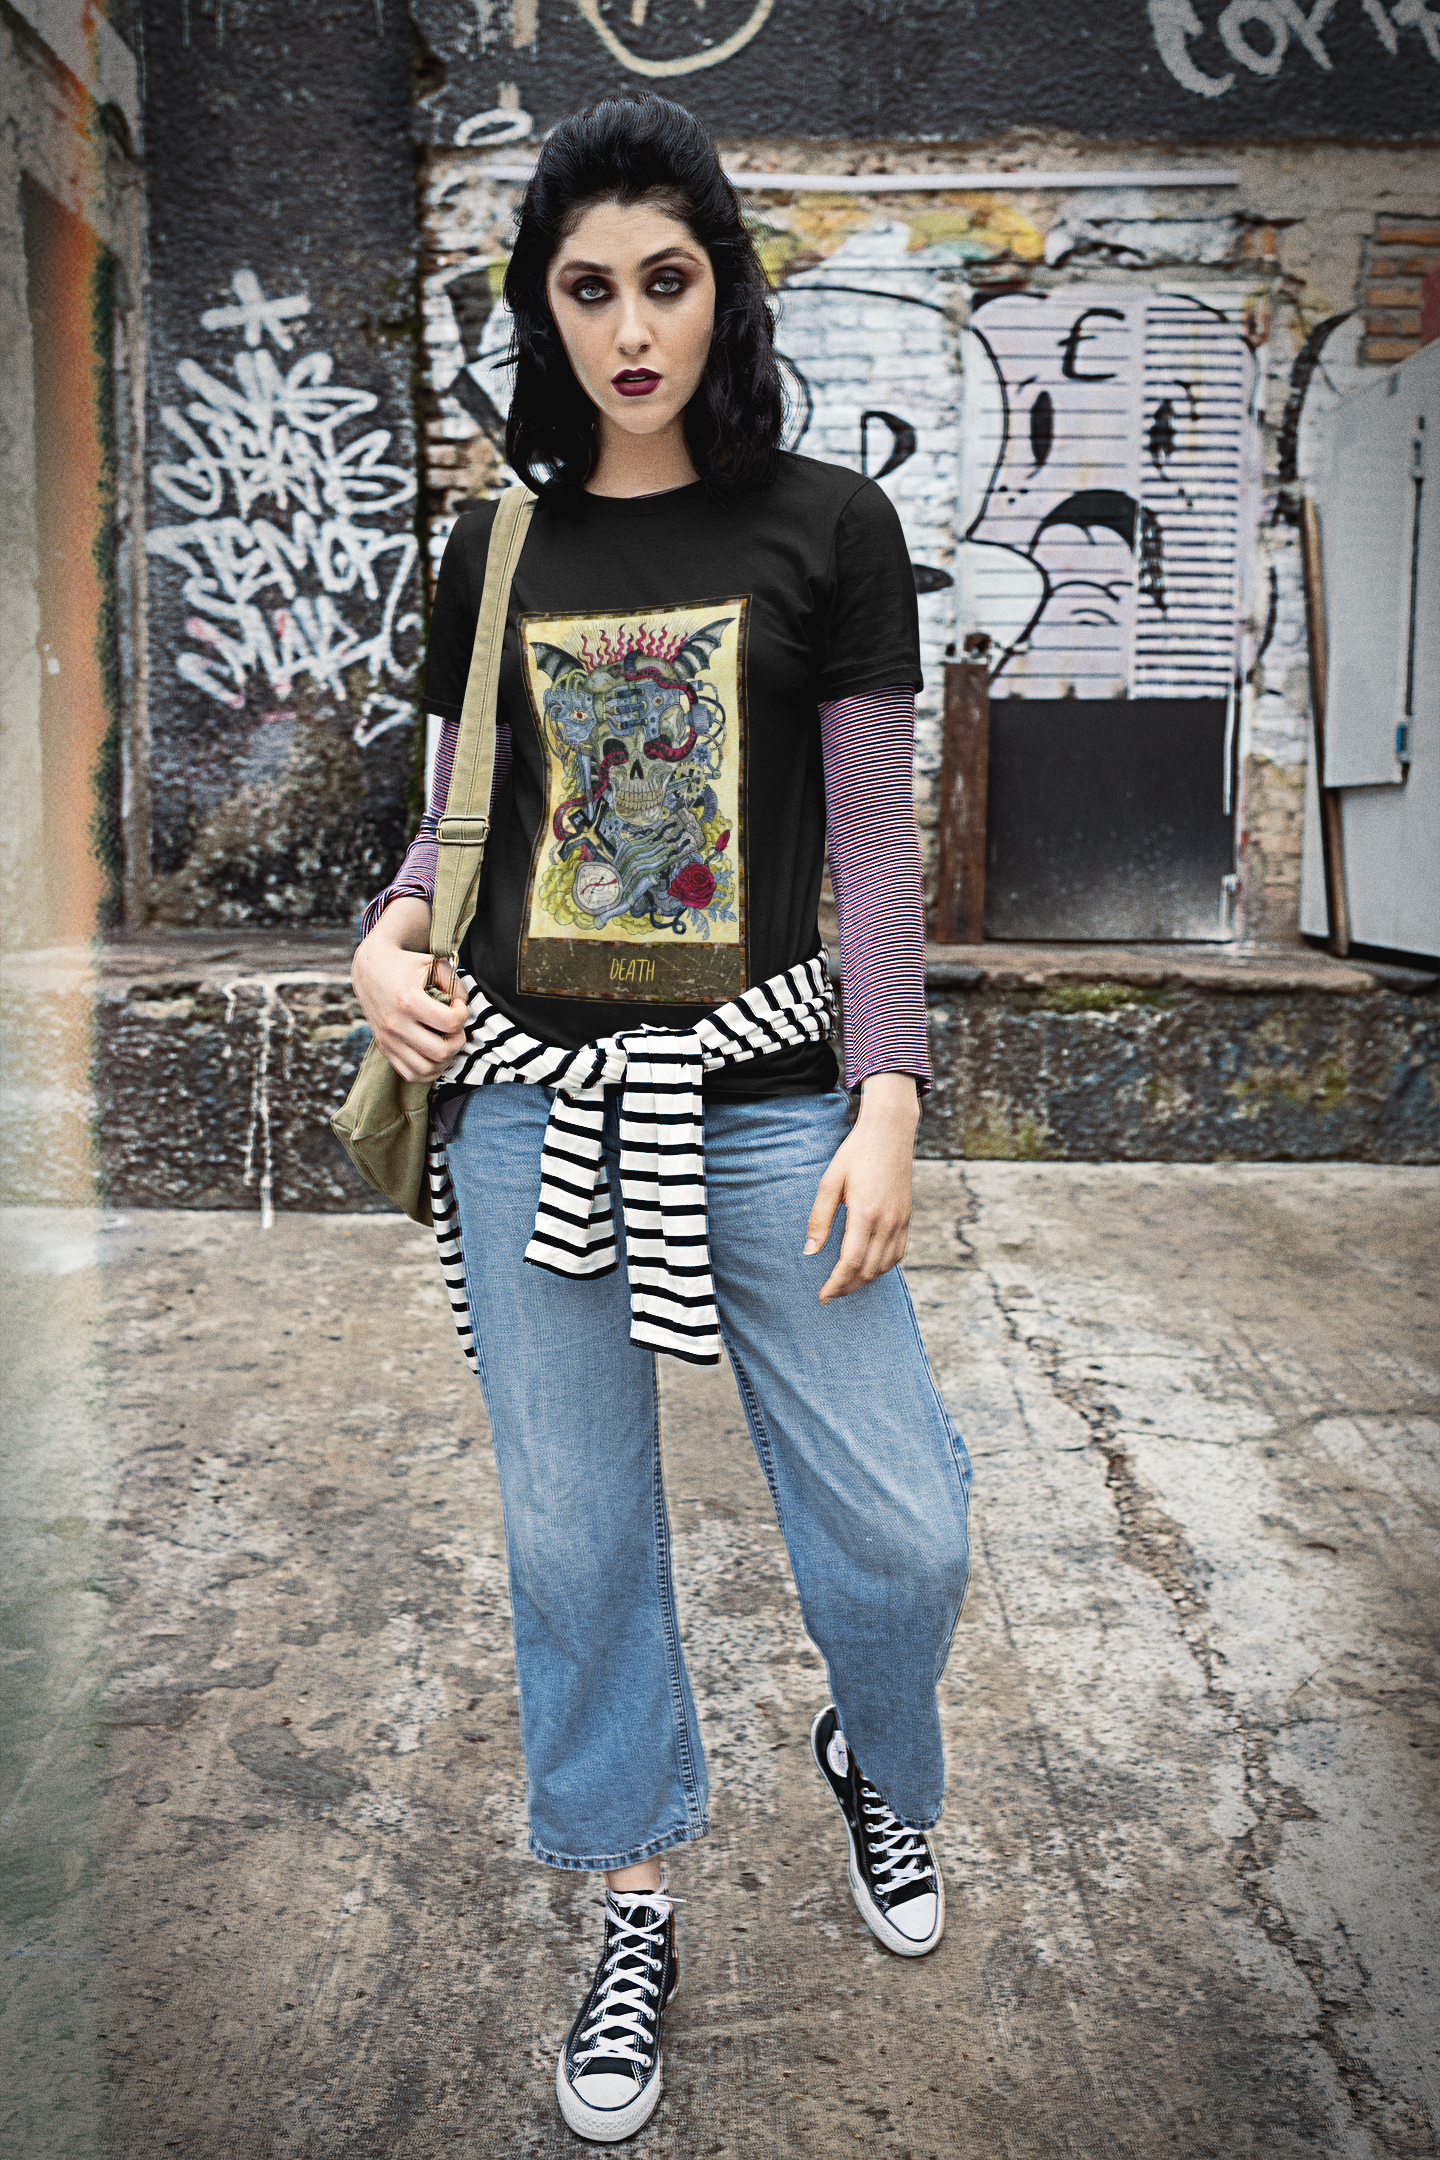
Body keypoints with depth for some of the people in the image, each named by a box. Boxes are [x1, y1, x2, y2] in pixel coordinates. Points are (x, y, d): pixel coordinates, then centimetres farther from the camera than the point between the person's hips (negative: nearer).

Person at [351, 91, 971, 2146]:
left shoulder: (824, 524, 2)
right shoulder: (502, 549, 10)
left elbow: (874, 841, 0)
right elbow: (462, 820, 15)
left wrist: (889, 1100, -8)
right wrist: (389, 931, -6)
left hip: (762, 1102, -2)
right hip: (529, 1104, 3)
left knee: (901, 1529, 1)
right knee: (575, 1537, 10)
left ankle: (878, 1766, 38)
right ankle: (635, 1914, 33)